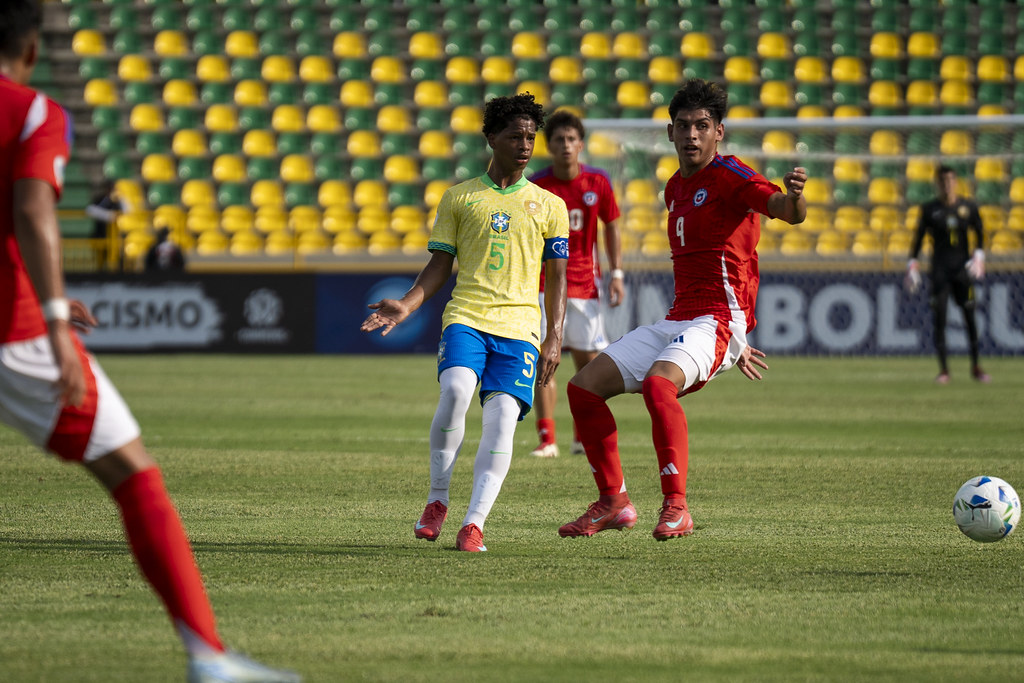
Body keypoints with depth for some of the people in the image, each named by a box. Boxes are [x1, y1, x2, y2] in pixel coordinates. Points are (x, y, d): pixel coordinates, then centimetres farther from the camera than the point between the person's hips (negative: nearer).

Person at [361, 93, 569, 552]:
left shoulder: (549, 205, 14)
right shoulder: (459, 197, 13)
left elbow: (556, 277, 13)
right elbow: (440, 266, 13)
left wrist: (554, 338, 3)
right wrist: (406, 305, -3)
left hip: (520, 325, 1)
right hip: (466, 317, -1)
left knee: (502, 417, -16)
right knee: (455, 391, -27)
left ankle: (473, 523, -17)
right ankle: (437, 501, -10)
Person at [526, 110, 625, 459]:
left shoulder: (597, 182, -2)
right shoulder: (536, 185, -8)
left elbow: (611, 226, 9)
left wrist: (616, 273, 2)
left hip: (584, 281, 2)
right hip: (545, 282, -2)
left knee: (588, 361, 5)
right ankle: (547, 439, -10)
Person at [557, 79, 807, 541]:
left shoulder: (728, 175, -7)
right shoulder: (676, 189, 19)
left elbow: (788, 211, -25)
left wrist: (794, 196, -50)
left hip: (717, 321, -9)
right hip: (677, 321, 9)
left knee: (658, 383, -36)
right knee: (583, 387, 2)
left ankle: (676, 507, -34)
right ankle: (613, 503, 11)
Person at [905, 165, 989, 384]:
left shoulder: (969, 207, 4)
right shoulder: (929, 209, 1)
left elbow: (979, 234, 9)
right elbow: (918, 237, 4)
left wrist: (979, 256, -6)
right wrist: (912, 264, -4)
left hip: (962, 268, 1)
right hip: (940, 269, -1)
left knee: (969, 316, 2)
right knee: (939, 318, -5)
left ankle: (976, 367, 13)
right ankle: (943, 369, 2)